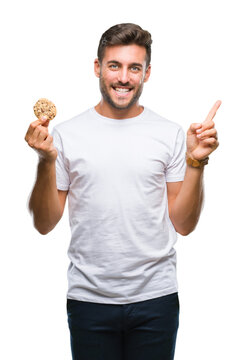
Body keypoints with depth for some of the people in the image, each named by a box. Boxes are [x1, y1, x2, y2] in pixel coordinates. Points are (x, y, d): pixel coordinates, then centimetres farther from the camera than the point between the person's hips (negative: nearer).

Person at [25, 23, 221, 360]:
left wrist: (195, 162, -10)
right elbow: (44, 224, 1)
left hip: (156, 296, 0)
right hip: (88, 296, 0)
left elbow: (183, 224, 2)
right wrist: (46, 162, -12)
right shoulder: (67, 134, 0)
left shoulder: (170, 134, 2)